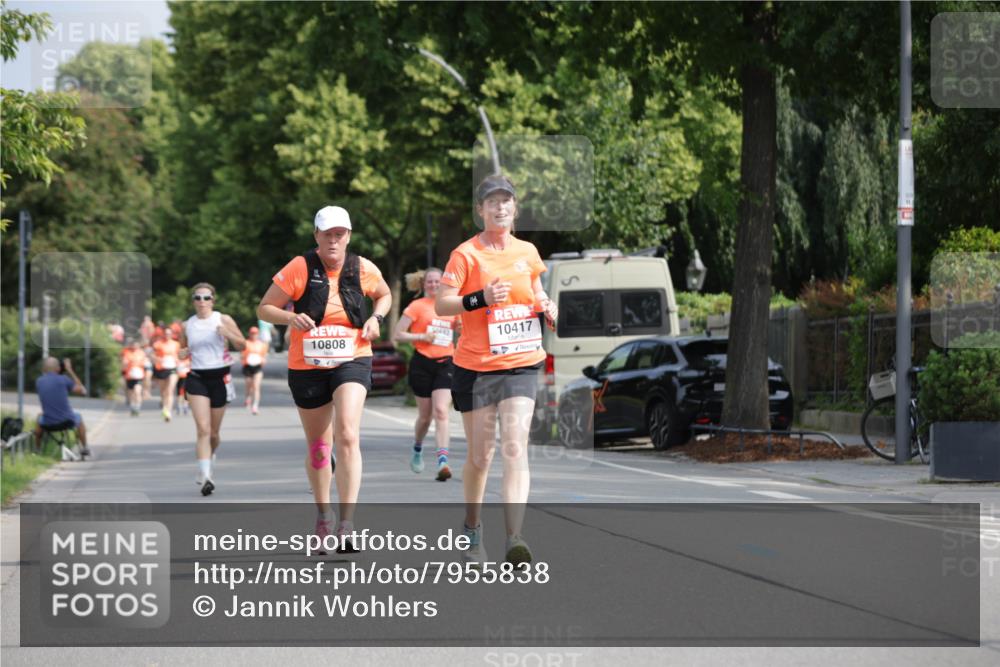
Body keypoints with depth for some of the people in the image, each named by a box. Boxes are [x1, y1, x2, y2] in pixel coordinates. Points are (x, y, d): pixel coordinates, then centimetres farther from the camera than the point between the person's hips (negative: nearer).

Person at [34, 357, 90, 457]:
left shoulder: (39, 382, -2)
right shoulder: (63, 379, -11)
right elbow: (83, 391, 0)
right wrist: (70, 371, 3)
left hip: (47, 424, 2)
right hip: (66, 421, -2)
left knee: (39, 418, 38)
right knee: (78, 417, 34)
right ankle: (84, 448, 47)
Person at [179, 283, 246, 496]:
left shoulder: (223, 320, 1)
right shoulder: (187, 326, 7)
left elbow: (242, 345, 2)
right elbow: (183, 349, 21)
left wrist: (228, 334, -16)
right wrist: (183, 353, -3)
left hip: (219, 377, 0)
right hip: (197, 377, 0)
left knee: (213, 432, 10)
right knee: (203, 429, -16)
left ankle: (209, 458, 40)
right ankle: (205, 476, -21)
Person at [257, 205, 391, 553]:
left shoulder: (363, 269, -2)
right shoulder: (299, 268, -9)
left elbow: (385, 295, 20)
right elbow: (264, 308, -4)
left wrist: (375, 318, -1)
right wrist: (290, 317, -24)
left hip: (352, 361, 0)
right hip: (307, 365, 1)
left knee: (347, 436, -21)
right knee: (318, 446, 13)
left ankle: (347, 525, -24)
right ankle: (323, 514, 37)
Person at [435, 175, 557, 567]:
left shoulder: (527, 252, 9)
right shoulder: (466, 254, -4)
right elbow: (441, 304, -10)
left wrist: (547, 309, 5)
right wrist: (481, 297, -24)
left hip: (521, 365, 2)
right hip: (475, 367, -2)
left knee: (515, 448, -14)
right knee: (480, 455, 7)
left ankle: (514, 539, -23)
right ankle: (472, 531, 30)